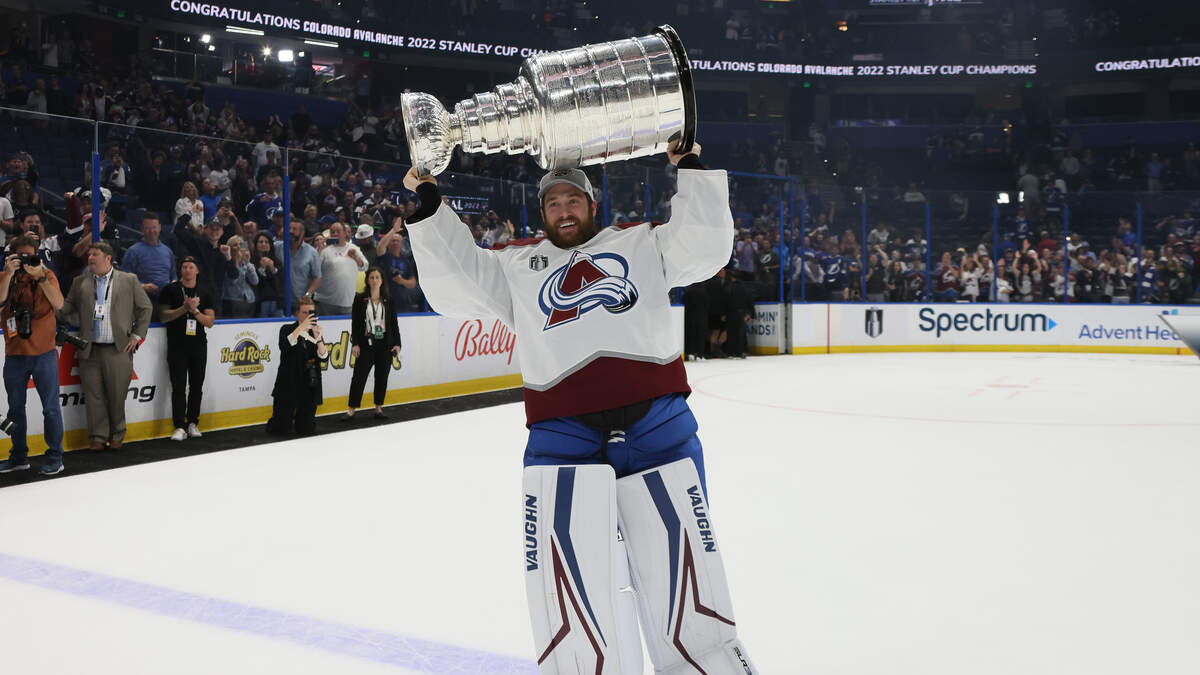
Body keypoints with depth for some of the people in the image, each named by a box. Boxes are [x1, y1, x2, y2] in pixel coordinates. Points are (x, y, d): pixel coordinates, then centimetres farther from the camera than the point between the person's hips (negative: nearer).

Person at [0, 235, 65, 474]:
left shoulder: (47, 275, -1)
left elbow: (58, 304, -16)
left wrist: (39, 276, -24)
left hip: (43, 353, -2)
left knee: (50, 407, 0)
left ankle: (55, 457, 9)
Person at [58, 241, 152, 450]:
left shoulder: (129, 280, 7)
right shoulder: (80, 282, 13)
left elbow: (145, 307, 10)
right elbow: (66, 309, 15)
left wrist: (137, 335, 5)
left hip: (118, 350, -2)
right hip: (90, 351, 2)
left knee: (117, 395, 3)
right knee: (94, 396, 3)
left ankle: (117, 434, 20)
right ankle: (98, 436, 14)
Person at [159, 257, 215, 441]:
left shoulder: (204, 293, 12)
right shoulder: (171, 289, 4)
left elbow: (210, 321, 6)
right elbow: (164, 316, -3)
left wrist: (195, 311, -10)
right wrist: (184, 308, -15)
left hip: (198, 345, 3)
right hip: (177, 345, -3)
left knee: (196, 386, 5)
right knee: (179, 386, -7)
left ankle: (193, 423, 14)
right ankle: (179, 427, -6)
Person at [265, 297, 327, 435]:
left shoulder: (315, 332, 10)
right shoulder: (287, 329, -1)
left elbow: (324, 357, -3)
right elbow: (284, 347, -23)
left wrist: (318, 337, -18)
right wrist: (301, 327, -30)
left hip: (310, 386, 3)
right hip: (288, 385, -3)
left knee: (306, 429, 3)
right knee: (281, 429, -4)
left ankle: (298, 418, 36)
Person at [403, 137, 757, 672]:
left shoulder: (639, 243, 19)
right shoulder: (516, 265, 22)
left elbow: (706, 248, 9)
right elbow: (455, 285, 13)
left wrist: (692, 169, 5)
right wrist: (428, 207, 9)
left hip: (657, 421, 0)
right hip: (561, 432, 1)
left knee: (680, 566, 3)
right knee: (565, 571, -7)